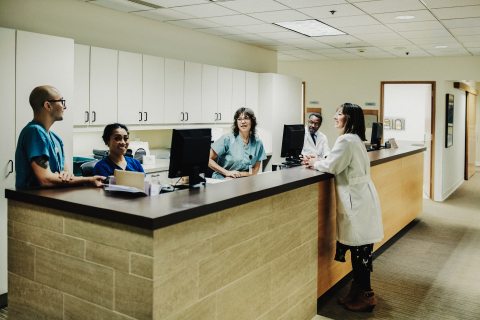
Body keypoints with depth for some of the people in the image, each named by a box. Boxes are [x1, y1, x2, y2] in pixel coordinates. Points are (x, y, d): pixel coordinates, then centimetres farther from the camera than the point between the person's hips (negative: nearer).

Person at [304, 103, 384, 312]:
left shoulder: (346, 140, -17)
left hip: (357, 200, -10)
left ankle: (365, 295, 10)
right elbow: (339, 163, 21)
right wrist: (318, 161, 10)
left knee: (360, 248, -1)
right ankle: (358, 291, 24)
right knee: (359, 248, 14)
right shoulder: (354, 138, 15)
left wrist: (315, 164, 3)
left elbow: (332, 166, -14)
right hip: (358, 197, 10)